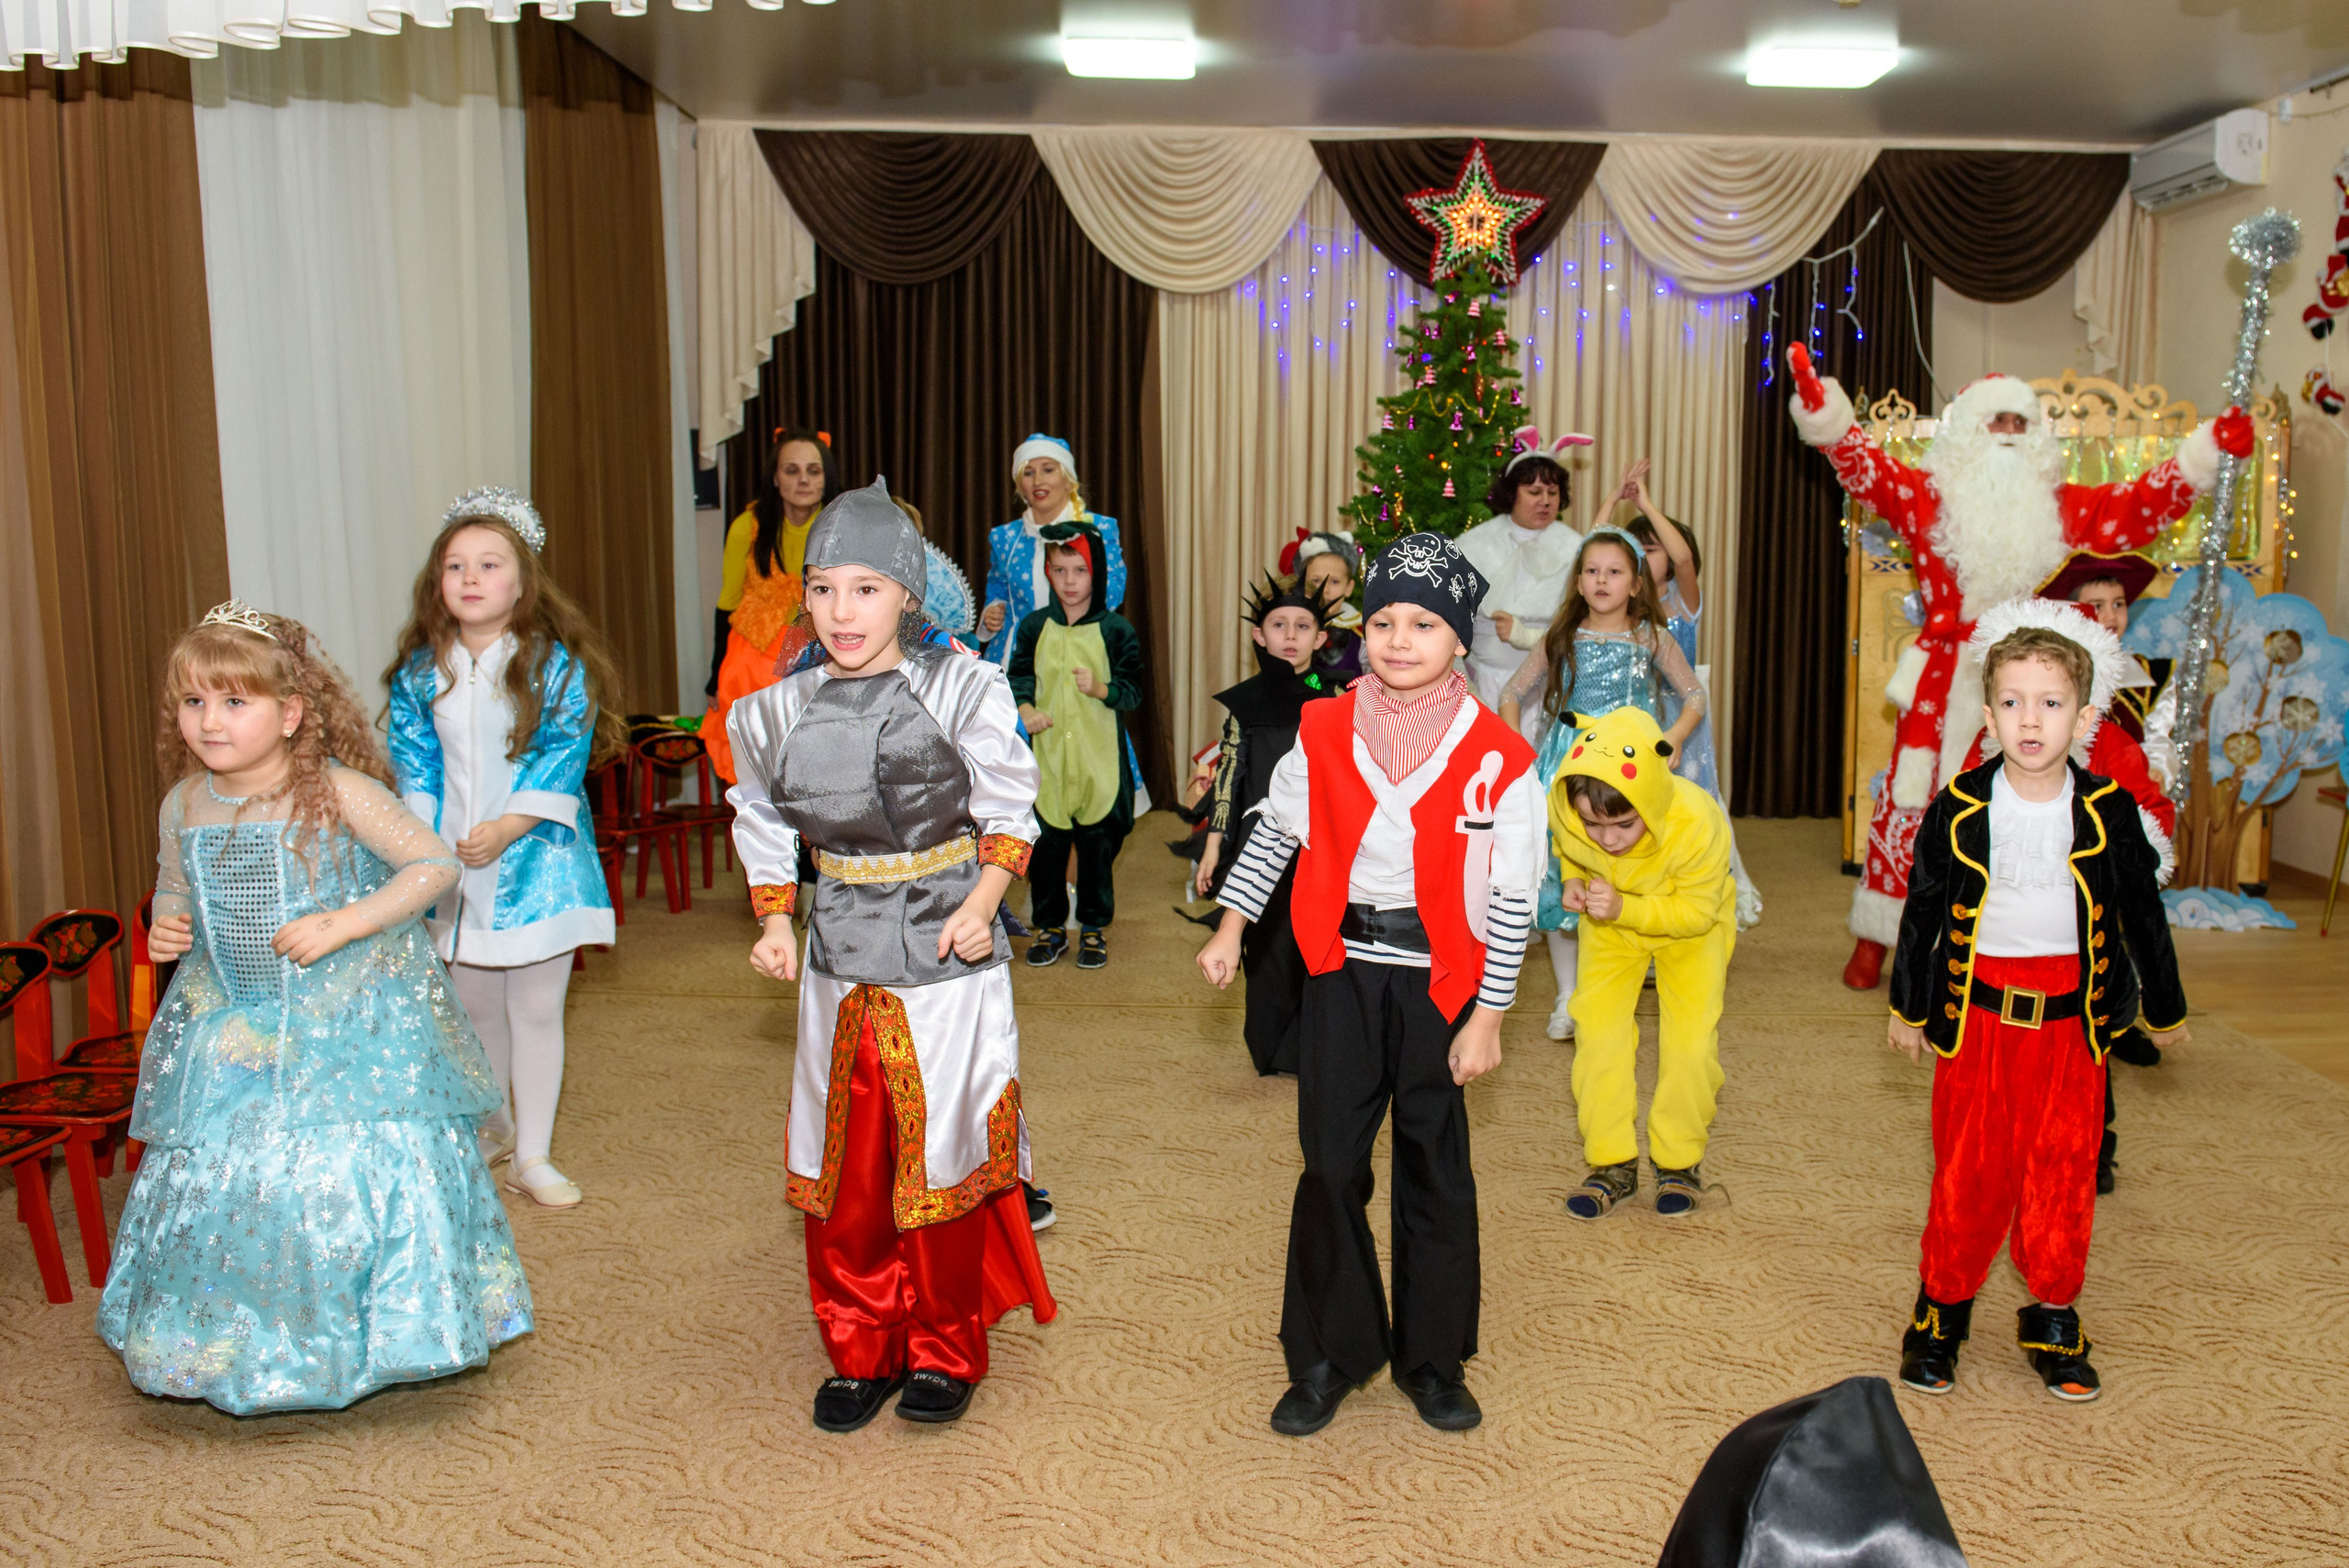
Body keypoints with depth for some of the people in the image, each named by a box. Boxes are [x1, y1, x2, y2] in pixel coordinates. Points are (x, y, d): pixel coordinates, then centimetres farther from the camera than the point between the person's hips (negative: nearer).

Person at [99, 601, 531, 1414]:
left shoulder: (337, 792, -15)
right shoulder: (185, 805, 0)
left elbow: (434, 863, -14)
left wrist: (343, 924, -21)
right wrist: (165, 925, -3)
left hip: (348, 1019, -5)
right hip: (231, 1027, 5)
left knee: (355, 1166, -5)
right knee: (217, 1179, 8)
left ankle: (374, 1334, 18)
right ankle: (235, 1344, 32)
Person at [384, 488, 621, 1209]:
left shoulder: (554, 665, -8)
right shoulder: (421, 671, 3)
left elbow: (563, 757, -12)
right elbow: (413, 763, 4)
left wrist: (507, 828, -21)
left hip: (533, 859, -3)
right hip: (450, 865, 3)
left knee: (536, 1010, 3)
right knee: (474, 1008, 16)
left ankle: (533, 1155, 15)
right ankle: (494, 1126, 39)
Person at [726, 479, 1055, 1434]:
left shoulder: (961, 690, -10)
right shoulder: (783, 710, 1)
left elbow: (1008, 810, -2)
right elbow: (765, 825, 16)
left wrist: (982, 901, -14)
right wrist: (774, 920, 5)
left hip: (948, 958, -3)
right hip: (840, 961, 3)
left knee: (944, 1155, 5)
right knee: (846, 1164, 9)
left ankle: (946, 1353, 24)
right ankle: (862, 1350, 27)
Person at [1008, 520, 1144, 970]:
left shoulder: (1116, 629, -3)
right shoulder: (1035, 626, 4)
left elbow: (1134, 691, -4)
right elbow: (1018, 675, 12)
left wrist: (1101, 689, -22)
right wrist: (1024, 708, -7)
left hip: (1099, 756, -2)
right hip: (1048, 753, 2)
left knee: (1098, 844, 5)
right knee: (1045, 844, 5)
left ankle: (1094, 928, 20)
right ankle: (1049, 927, 20)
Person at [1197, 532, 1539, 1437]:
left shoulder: (1497, 758, -8)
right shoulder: (1324, 732, -1)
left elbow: (1511, 898, -5)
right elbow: (1275, 828, 12)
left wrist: (1487, 1016, -6)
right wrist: (1231, 924, 7)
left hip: (1440, 980, -1)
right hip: (1342, 970, 2)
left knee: (1435, 1169, 9)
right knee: (1330, 1162, 5)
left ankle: (1433, 1361, 26)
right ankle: (1328, 1356, 21)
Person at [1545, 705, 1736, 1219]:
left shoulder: (1698, 824, -40)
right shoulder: (1563, 808, -31)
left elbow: (1698, 911, -25)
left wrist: (1625, 909, -39)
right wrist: (1573, 881, -25)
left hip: (1692, 925, -2)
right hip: (1610, 925, 2)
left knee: (1691, 1036, -10)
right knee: (1597, 1027, -8)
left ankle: (1678, 1161, 11)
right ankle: (1613, 1164, 5)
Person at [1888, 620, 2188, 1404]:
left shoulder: (2110, 813, -3)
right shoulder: (1957, 811, -6)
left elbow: (2143, 914, 9)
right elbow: (1923, 911, 6)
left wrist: (2165, 1007, 18)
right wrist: (1907, 1007, 12)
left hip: (2071, 1017, 1)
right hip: (1976, 1011, -1)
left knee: (2063, 1173, 7)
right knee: (1968, 1172, 3)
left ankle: (2054, 1320, 24)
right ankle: (1942, 1309, 21)